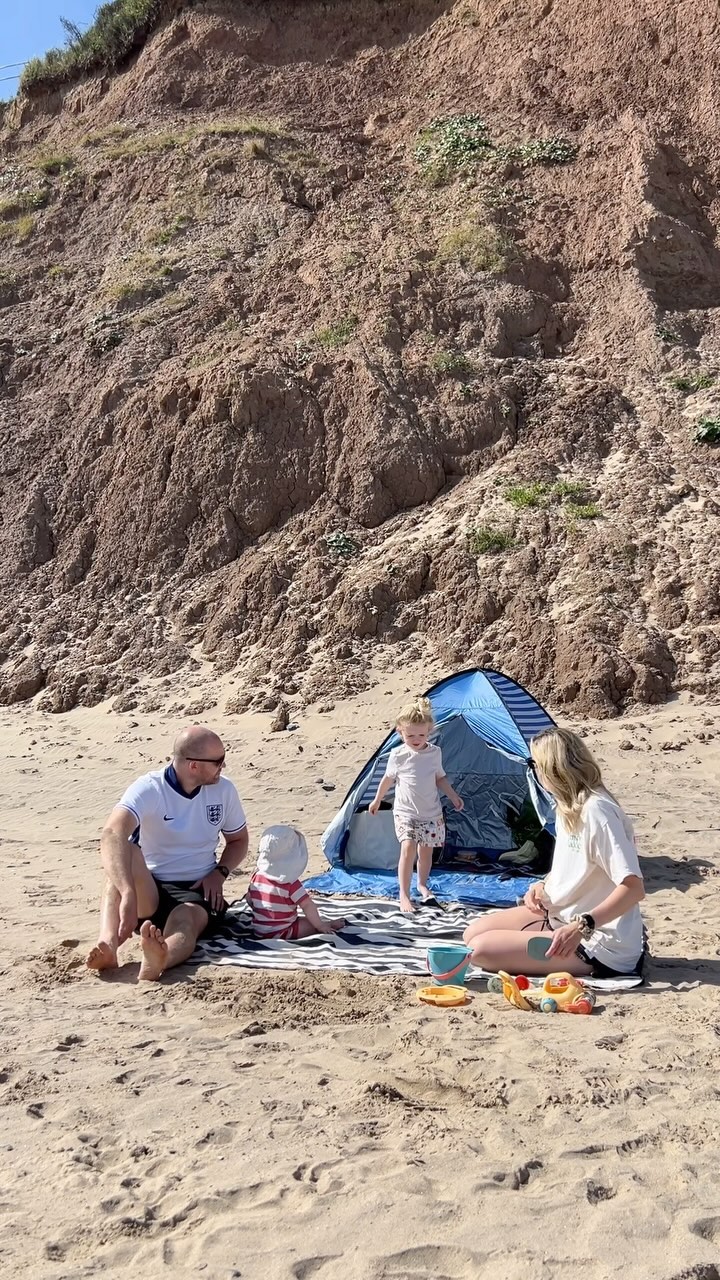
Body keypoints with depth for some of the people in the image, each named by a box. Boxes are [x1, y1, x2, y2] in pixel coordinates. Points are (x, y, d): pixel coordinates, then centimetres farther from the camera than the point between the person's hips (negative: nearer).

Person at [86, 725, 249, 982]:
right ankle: (108, 943, -51)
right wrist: (128, 894, -49)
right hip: (148, 890, -1)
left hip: (197, 890, 2)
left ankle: (158, 961, -71)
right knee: (125, 852, -33)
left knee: (184, 923, -36)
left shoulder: (224, 790, 1)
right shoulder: (149, 789, -15)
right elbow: (111, 836, -33)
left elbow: (238, 840, 17)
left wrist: (219, 873, -4)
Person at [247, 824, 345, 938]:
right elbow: (308, 905, -22)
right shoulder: (291, 884, -22)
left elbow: (249, 900, 11)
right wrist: (320, 926, -11)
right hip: (281, 932, -7)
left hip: (259, 930, 7)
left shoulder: (257, 877, -3)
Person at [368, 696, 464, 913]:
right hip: (405, 812, -3)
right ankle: (404, 895, -11)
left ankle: (422, 885, 37)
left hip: (431, 813, 3)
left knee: (426, 851, 11)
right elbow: (388, 778, 6)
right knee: (408, 848, -18)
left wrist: (453, 796, 4)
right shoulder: (397, 755, -10)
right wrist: (377, 800, 15)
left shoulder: (435, 753, -4)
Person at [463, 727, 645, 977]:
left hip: (597, 946, -10)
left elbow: (633, 887, -29)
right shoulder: (569, 806, 5)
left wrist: (581, 927, -36)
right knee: (474, 932, 9)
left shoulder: (596, 810, -25)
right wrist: (541, 887, 1)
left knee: (481, 948, -16)